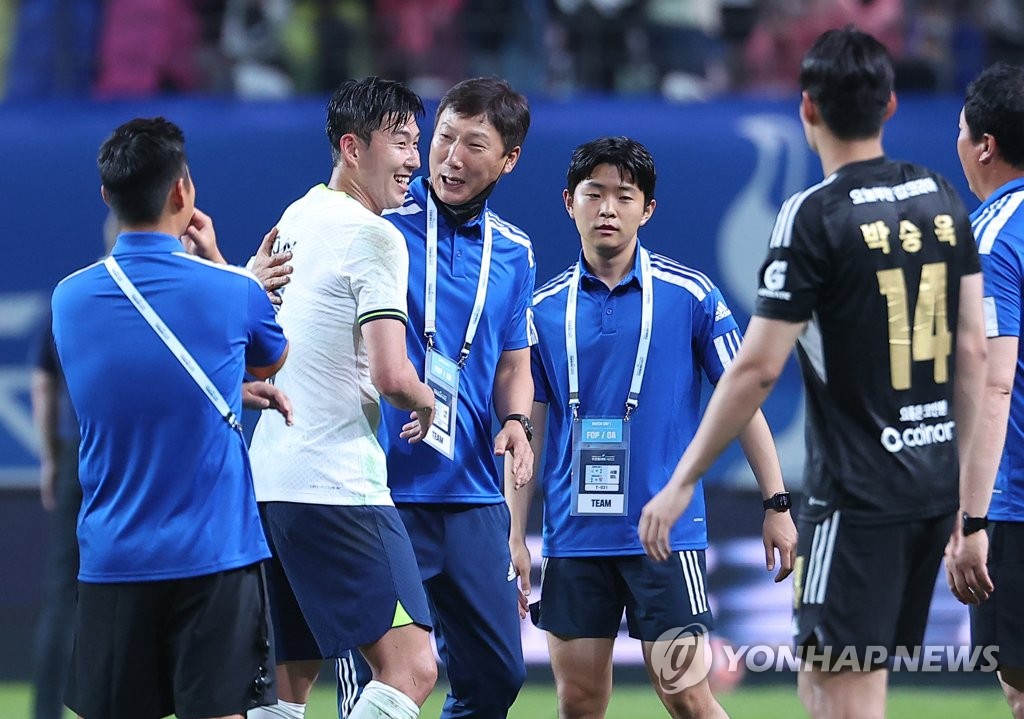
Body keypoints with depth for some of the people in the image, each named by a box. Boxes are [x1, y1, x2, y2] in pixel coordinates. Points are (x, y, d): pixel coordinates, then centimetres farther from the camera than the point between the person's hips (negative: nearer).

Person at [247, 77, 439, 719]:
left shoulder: (295, 219, 16)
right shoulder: (374, 237, -10)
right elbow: (391, 374, -17)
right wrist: (426, 401, 3)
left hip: (268, 482, 9)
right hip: (336, 488, -9)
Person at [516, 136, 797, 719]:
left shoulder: (690, 295, -1)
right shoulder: (546, 309, 7)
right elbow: (529, 426, 10)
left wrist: (777, 504, -3)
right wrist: (514, 534, 5)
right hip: (575, 535, 3)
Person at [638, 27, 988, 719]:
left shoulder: (814, 217, -13)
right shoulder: (941, 198, 7)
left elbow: (757, 369, -14)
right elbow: (973, 351, 9)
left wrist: (681, 483, -6)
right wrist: (962, 481, 17)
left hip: (859, 495, -7)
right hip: (934, 488, 7)